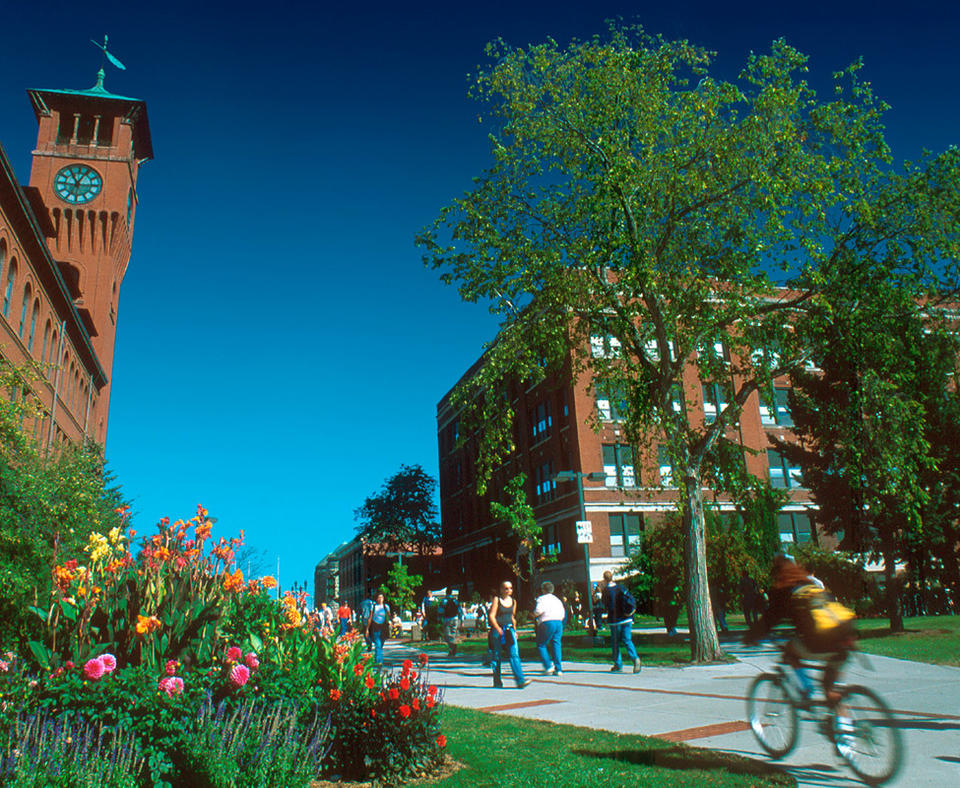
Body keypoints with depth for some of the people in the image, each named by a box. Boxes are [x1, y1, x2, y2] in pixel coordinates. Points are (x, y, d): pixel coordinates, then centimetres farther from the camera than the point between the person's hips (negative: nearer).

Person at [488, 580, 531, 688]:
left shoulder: (513, 601, 12)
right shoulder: (496, 600, -4)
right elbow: (492, 616, -9)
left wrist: (514, 630, 17)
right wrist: (498, 629, -17)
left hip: (509, 630, 4)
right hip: (497, 630, -4)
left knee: (514, 654, -10)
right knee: (497, 656, 4)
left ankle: (520, 680, -15)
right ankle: (497, 682, 17)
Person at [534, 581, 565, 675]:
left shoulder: (542, 598, 1)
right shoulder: (557, 600, 20)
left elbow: (539, 610, -15)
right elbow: (563, 613, 15)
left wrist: (535, 614, 4)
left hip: (547, 623, -6)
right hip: (559, 622, 6)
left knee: (541, 645, 6)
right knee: (556, 645, 7)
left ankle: (548, 666, -4)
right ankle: (558, 669, 2)